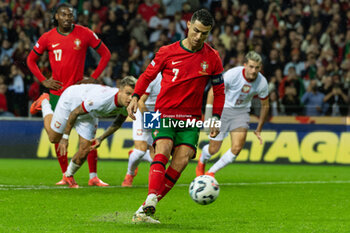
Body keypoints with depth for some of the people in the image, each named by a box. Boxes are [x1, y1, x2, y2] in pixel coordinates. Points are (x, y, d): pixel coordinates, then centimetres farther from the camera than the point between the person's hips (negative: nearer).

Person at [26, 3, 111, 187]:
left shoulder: (85, 34, -2)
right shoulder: (48, 38, 1)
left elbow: (105, 54, 6)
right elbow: (31, 60, 14)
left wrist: (93, 78, -2)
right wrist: (43, 81, 2)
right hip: (57, 92, 1)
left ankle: (93, 177, 1)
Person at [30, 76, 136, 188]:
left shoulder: (127, 106, -27)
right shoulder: (101, 99, -47)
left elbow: (117, 123, -2)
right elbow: (75, 113, -30)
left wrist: (101, 138, -10)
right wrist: (65, 138, -22)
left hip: (89, 114, 5)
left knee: (84, 151, -2)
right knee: (53, 138, 15)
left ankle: (68, 175, 28)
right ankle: (44, 102, 38)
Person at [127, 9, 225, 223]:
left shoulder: (212, 58, 3)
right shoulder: (167, 52, -1)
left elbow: (219, 90, 12)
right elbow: (147, 75, 11)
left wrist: (216, 117, 4)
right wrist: (136, 97, -2)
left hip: (191, 119, 1)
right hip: (164, 112, -1)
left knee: (182, 159, -15)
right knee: (163, 151, -25)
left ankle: (145, 209, -12)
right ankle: (150, 202, -37)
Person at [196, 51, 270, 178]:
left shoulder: (262, 83, -14)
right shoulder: (232, 74, -24)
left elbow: (265, 105, 5)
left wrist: (259, 129, 9)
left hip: (241, 112, 2)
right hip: (223, 109, -2)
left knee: (237, 148, -17)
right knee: (213, 149, 2)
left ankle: (211, 172, 5)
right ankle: (202, 161, 41)